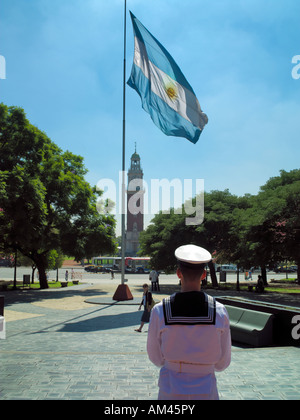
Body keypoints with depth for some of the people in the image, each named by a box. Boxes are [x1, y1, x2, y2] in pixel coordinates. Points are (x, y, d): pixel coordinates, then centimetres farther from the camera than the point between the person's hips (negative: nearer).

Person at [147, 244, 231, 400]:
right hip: (205, 391, 0)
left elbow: (156, 358, -2)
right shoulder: (219, 311, -15)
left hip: (170, 390, 0)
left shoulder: (159, 311, -16)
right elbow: (222, 363, -3)